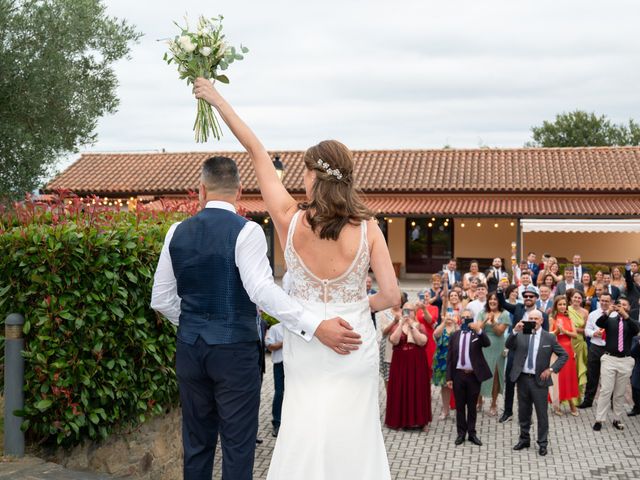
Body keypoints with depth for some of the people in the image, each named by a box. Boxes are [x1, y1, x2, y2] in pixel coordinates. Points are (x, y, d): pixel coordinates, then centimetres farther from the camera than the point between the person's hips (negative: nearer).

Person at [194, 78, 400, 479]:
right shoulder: (368, 229, -11)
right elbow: (391, 296, -11)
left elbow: (258, 153, -3)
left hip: (307, 351, 0)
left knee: (304, 439, 13)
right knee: (352, 441, 12)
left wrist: (218, 100, 9)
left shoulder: (291, 220, -12)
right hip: (356, 351, 0)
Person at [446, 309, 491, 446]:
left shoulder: (477, 334, 0)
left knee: (472, 406, 7)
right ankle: (461, 433, 17)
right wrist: (449, 377, 1)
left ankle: (472, 433, 17)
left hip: (474, 375, -2)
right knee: (459, 405, 8)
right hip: (458, 374, 2)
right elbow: (449, 357, 6)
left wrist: (479, 330, -37)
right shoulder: (455, 335, 7)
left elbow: (487, 343, -22)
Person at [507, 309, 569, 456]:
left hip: (539, 380, -2)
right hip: (522, 378, 2)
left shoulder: (549, 338, -2)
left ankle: (543, 443, 14)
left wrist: (551, 369, -9)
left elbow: (564, 355, 1)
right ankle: (524, 439, 28)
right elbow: (508, 346, -12)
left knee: (542, 414, 3)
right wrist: (515, 331, -26)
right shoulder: (520, 335, 3)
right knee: (523, 412, 14)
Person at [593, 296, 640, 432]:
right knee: (605, 390, -4)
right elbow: (598, 323, -15)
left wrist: (626, 315, -33)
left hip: (626, 361, 1)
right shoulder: (610, 320, 6)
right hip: (609, 359, -1)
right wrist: (608, 312, -33)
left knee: (620, 393, 9)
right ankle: (599, 420, -1)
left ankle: (617, 420, 18)